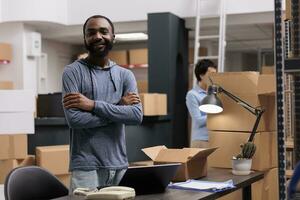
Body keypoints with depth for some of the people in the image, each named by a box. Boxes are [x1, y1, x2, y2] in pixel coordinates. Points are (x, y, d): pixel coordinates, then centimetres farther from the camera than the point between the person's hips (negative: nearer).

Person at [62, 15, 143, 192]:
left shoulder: (126, 75, 8)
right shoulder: (73, 71, -3)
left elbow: (137, 115, -7)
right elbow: (74, 119, -16)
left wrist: (94, 105, -14)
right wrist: (119, 107, -10)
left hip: (119, 166, 4)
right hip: (86, 167, -4)